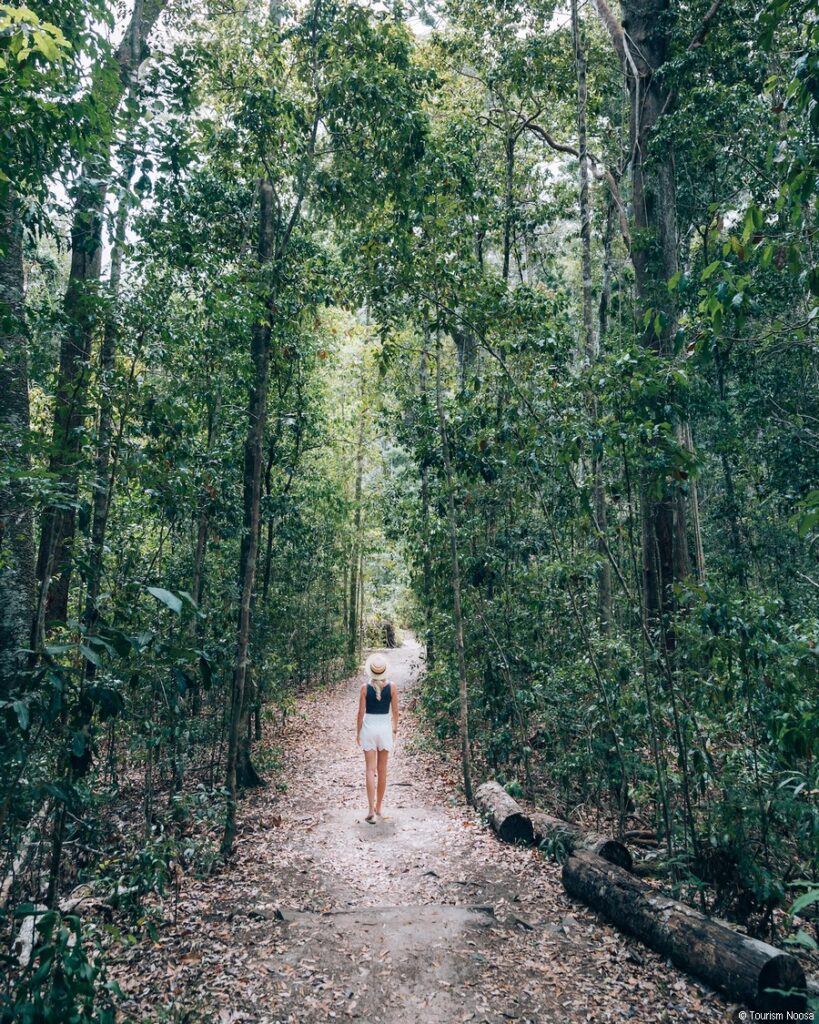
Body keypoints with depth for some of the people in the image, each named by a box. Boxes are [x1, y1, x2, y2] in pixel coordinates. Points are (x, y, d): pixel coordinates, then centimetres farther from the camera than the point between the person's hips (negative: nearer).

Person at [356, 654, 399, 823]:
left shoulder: (365, 687, -9)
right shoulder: (391, 687, -6)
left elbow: (361, 712, -5)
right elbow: (395, 712, 1)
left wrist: (358, 732, 7)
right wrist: (395, 729, 15)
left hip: (369, 728, -1)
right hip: (385, 728, 1)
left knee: (370, 770, 1)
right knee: (382, 770, 12)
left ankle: (371, 810, -7)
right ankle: (378, 808, 22)